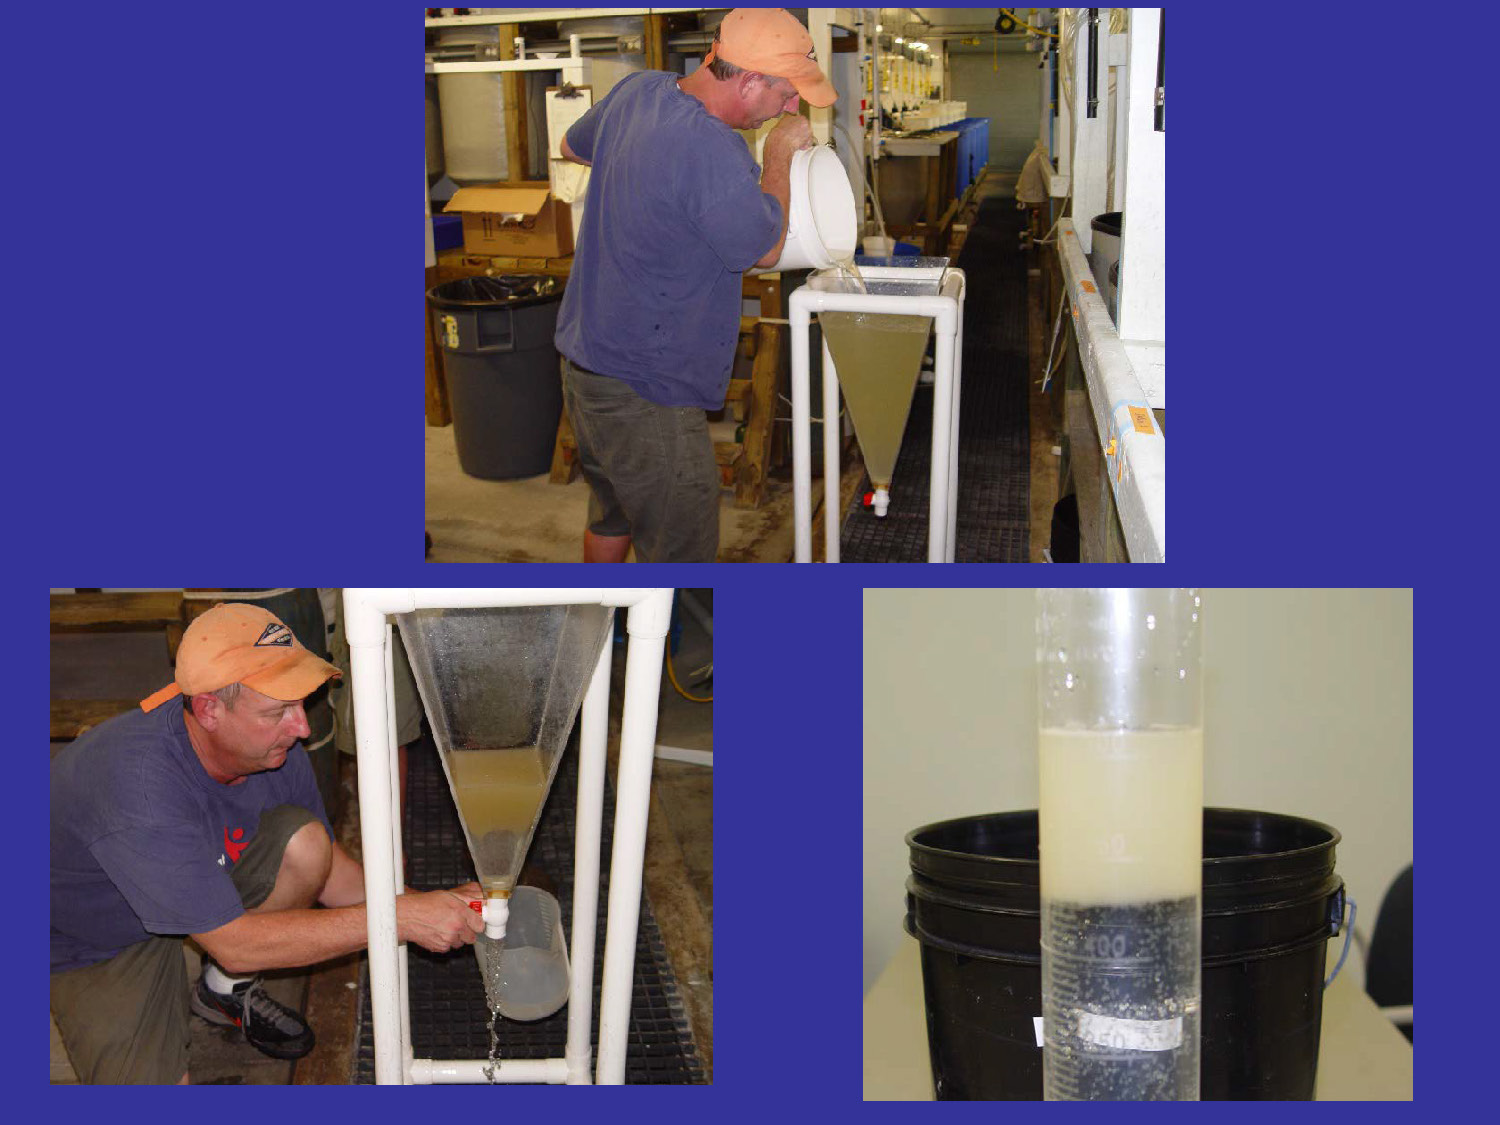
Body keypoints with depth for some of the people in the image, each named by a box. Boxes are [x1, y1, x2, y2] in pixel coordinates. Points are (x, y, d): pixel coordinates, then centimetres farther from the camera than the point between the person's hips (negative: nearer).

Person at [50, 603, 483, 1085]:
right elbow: (235, 943, -36)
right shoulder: (138, 782, -40)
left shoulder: (275, 747, -17)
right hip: (95, 948, -6)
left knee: (304, 840, -20)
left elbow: (328, 871, -1)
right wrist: (398, 919, -37)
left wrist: (432, 905, -19)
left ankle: (225, 991, 5)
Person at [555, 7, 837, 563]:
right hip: (646, 392, -10)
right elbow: (764, 249, -11)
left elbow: (573, 146, 20)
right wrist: (779, 156, 1)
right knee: (682, 550, 2)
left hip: (585, 358, 10)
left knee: (613, 516, 27)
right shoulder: (713, 154, -29)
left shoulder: (637, 90, -2)